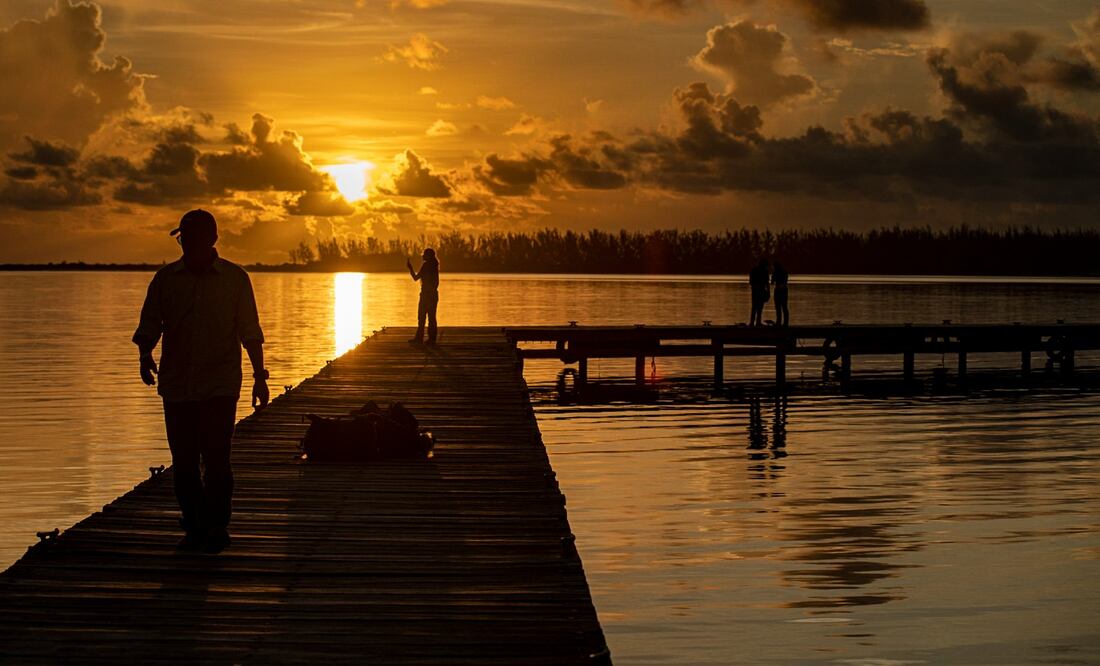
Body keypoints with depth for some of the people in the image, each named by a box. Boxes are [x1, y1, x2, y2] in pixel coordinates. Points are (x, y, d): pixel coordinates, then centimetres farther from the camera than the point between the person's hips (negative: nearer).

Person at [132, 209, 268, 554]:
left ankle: (217, 528, 5)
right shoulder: (166, 279, 8)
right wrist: (145, 355, -11)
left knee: (215, 460, -9)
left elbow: (250, 332, 8)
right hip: (176, 385, 2)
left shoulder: (235, 278, 5)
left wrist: (260, 376, 4)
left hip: (220, 386, -2)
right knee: (183, 462, 3)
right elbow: (148, 325, 9)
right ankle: (195, 527, 16)